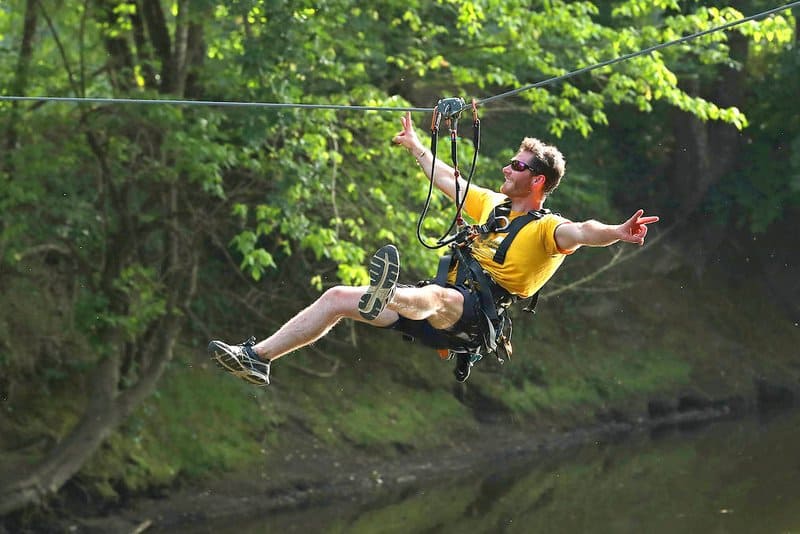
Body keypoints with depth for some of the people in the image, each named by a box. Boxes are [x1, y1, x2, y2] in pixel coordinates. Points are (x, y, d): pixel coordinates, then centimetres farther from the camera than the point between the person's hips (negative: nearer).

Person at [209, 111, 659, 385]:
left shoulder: (547, 229, -4)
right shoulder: (493, 205, 20)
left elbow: (578, 233, -27)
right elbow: (448, 179, 37)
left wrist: (616, 233, -48)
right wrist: (416, 147, 50)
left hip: (473, 316, -9)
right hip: (440, 312, 9)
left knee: (435, 296, -44)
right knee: (338, 297, 4)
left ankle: (386, 299, -81)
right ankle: (259, 357, 5)